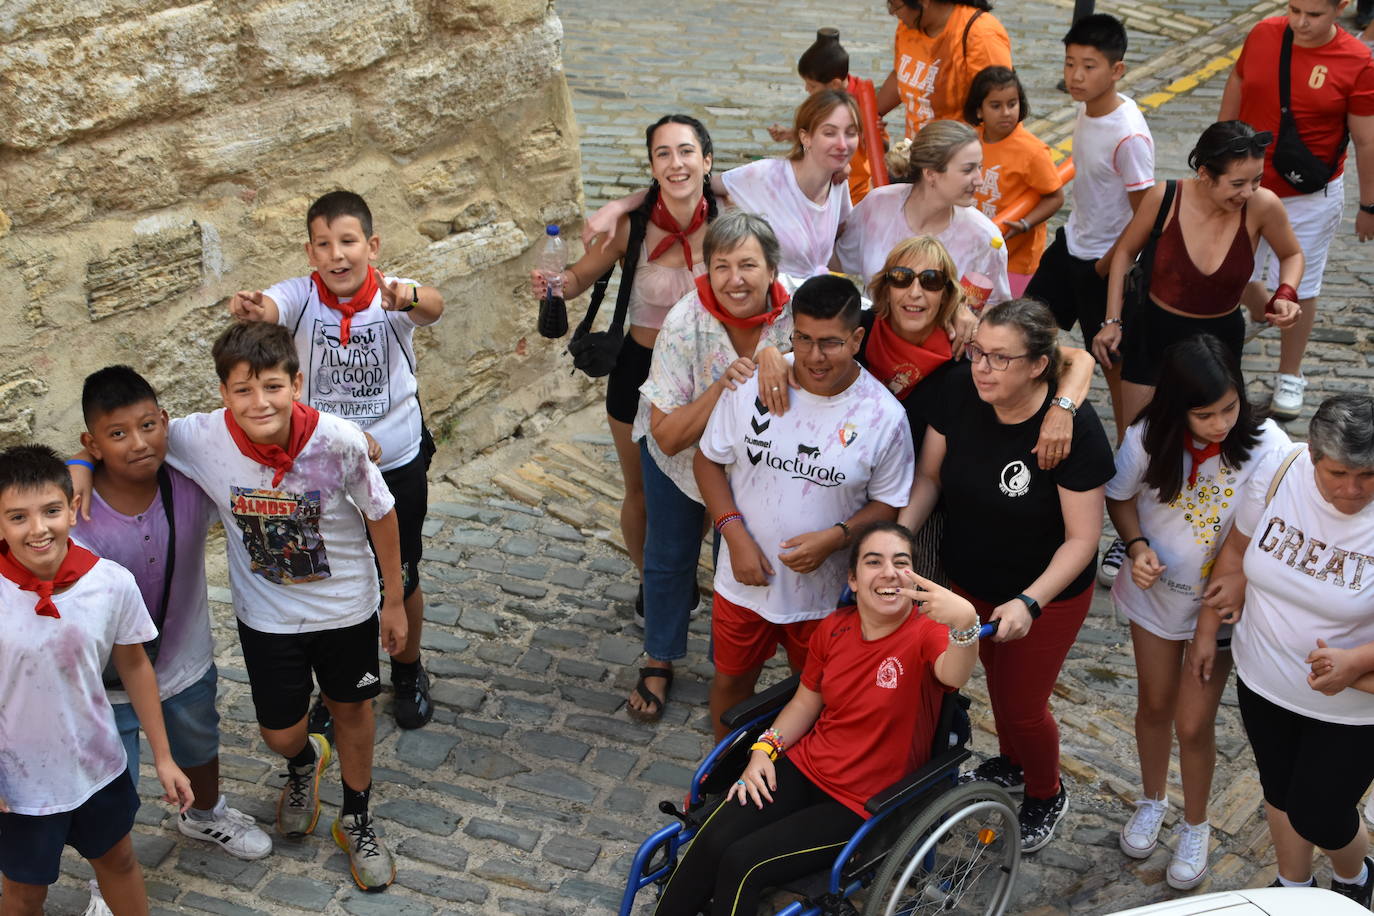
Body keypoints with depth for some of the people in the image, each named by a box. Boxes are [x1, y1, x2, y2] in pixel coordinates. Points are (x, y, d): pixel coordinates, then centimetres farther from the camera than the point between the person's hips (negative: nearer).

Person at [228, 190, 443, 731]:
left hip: (397, 463, -1)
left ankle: (408, 672, 41)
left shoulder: (395, 297, -16)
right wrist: (251, 309, -60)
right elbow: (268, 308, -35)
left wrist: (409, 298, -62)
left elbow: (432, 306, -38)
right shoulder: (300, 297, -13)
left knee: (400, 580, 14)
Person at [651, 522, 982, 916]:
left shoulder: (927, 632, -18)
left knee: (742, 863, -16)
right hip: (806, 766, 5)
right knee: (711, 842, -14)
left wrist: (965, 622, -61)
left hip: (865, 804, -5)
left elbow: (954, 676, -41)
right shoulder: (833, 628, -1)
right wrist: (765, 749, -2)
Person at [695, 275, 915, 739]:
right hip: (745, 578, 1)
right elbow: (708, 460, -3)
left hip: (825, 591, -1)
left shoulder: (884, 416, -16)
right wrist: (735, 534, -15)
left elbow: (888, 504, -6)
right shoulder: (751, 384, -14)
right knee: (731, 681, 21)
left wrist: (835, 537, -24)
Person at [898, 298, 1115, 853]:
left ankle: (1046, 795, 44)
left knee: (1022, 706, 12)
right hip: (970, 583, 5)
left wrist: (1029, 602, -34)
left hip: (1046, 596, -4)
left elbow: (1082, 537, -24)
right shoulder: (960, 391, -19)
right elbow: (929, 475, -6)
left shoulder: (1074, 428, -30)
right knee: (996, 679, 27)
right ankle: (1011, 764, 58)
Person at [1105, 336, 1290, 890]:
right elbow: (1121, 497, -3)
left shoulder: (1268, 449, -26)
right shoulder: (1149, 437, -22)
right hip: (1155, 591, 2)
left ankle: (1195, 827, 33)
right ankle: (1152, 802, 47)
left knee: (1194, 723, 6)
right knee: (1154, 703, 21)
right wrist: (1137, 546, -19)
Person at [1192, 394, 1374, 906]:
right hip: (1263, 680, 4)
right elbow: (1238, 552, 0)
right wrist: (1206, 631, 5)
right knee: (1280, 790, 23)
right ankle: (1292, 888, 50)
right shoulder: (1277, 474, -17)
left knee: (1318, 818, 9)